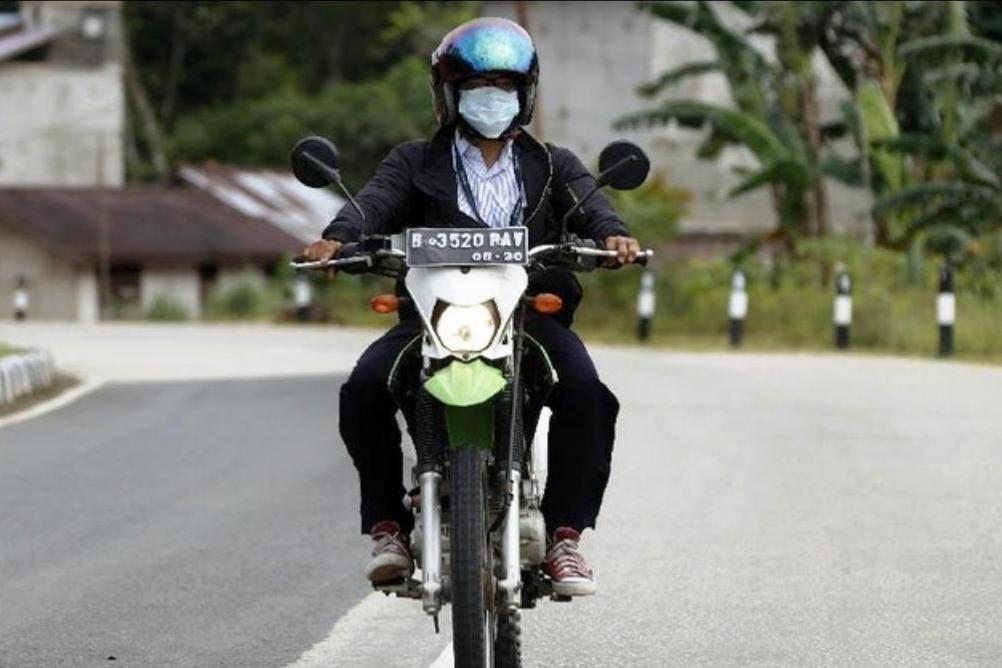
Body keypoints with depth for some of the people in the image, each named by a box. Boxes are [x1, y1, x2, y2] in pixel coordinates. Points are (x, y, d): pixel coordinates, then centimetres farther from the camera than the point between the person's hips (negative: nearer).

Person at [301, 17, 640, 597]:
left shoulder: (553, 167, 20)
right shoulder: (417, 163, 17)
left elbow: (588, 203, -1)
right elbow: (377, 201, -4)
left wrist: (612, 234, -26)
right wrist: (338, 237, -27)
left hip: (533, 310, 0)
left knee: (586, 391, -29)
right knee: (364, 389, -27)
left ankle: (565, 533, -20)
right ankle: (388, 525, -15)